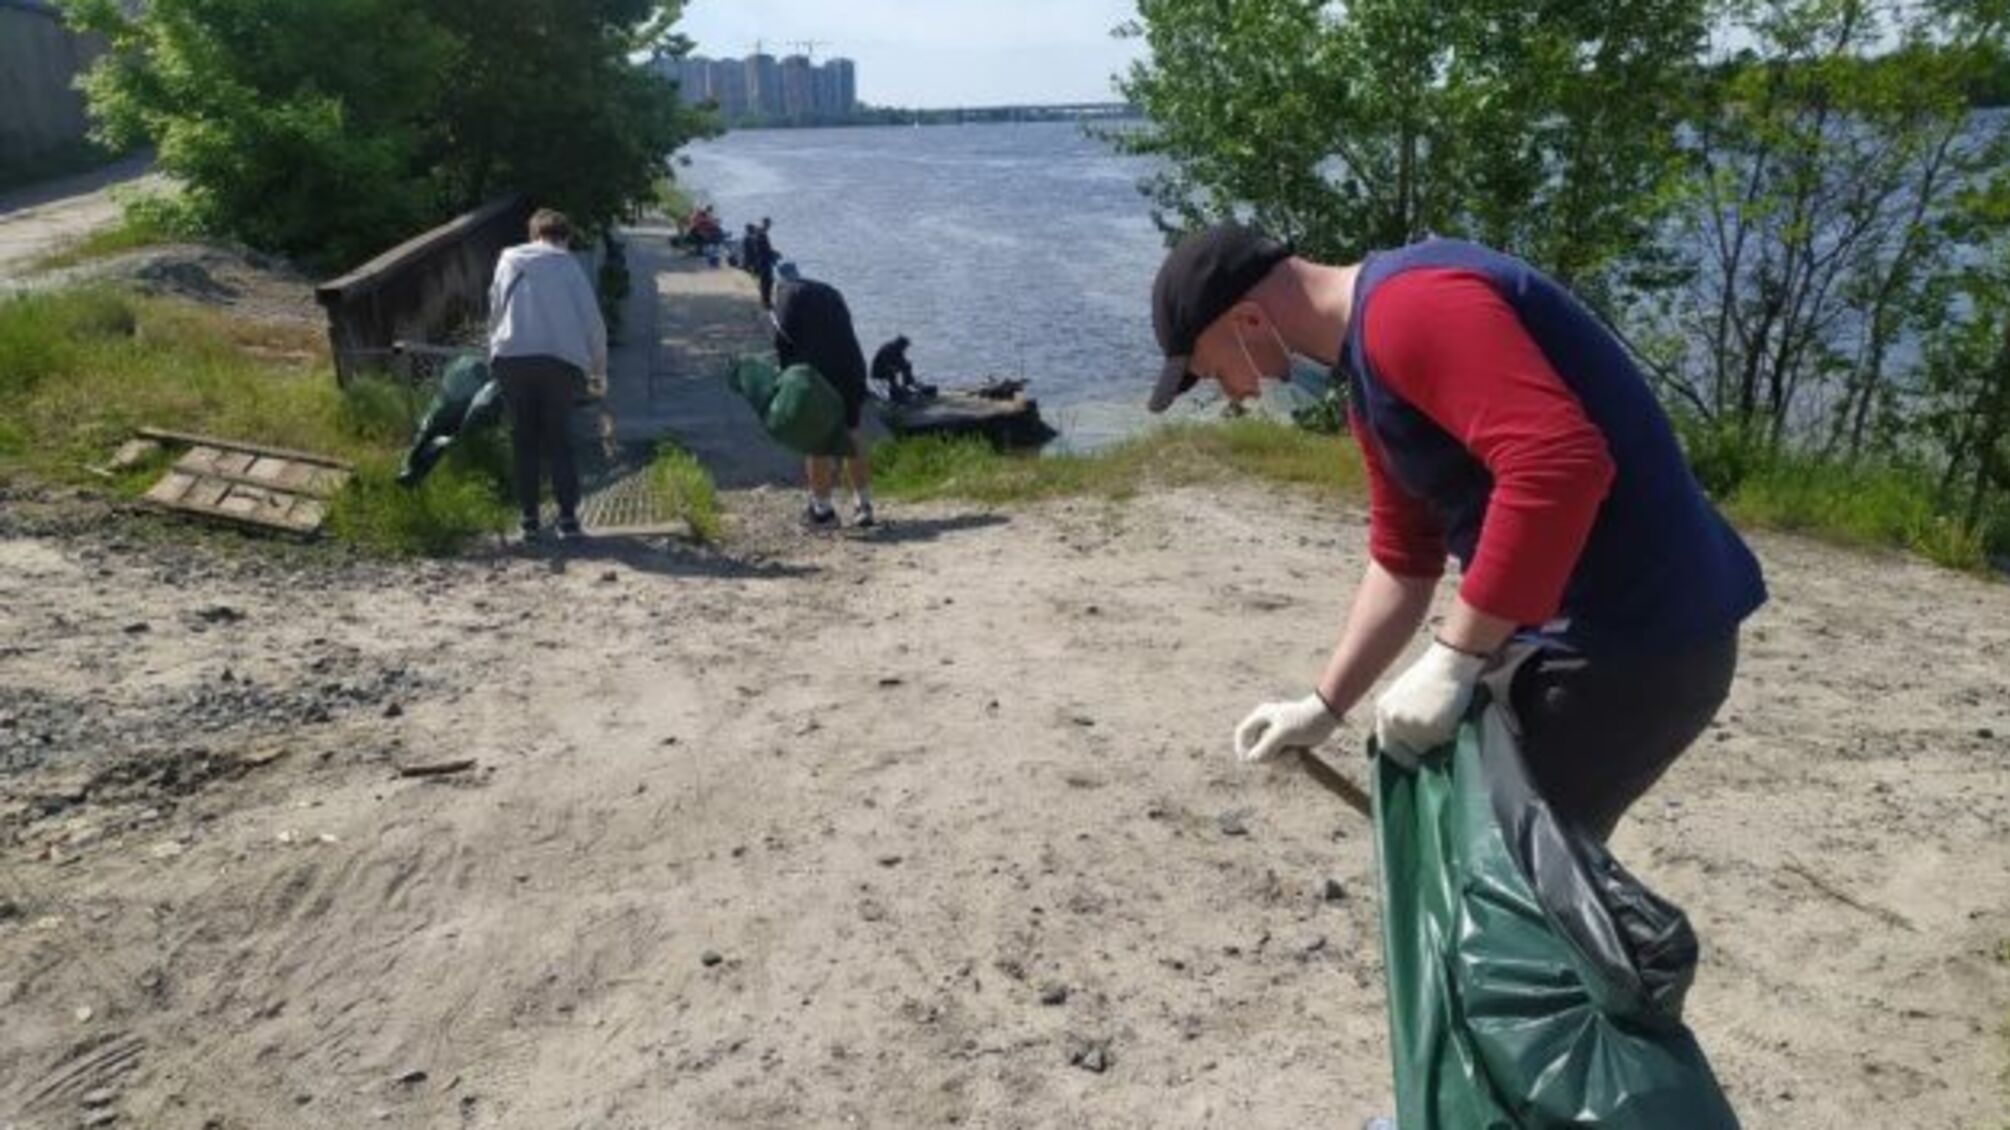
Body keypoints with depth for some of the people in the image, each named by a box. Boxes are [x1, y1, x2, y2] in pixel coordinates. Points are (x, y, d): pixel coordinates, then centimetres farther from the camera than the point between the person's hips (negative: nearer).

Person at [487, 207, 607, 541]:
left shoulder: (509, 259, 16)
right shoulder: (569, 266, 11)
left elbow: (495, 310, 16)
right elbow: (592, 319, 9)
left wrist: (496, 345, 27)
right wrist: (599, 366, 20)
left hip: (510, 358, 1)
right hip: (561, 360, -1)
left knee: (523, 440, 11)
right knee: (558, 439, 9)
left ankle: (529, 519, 10)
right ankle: (568, 517, 3)